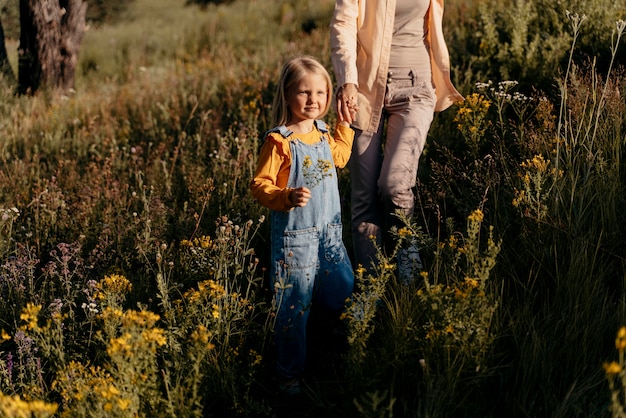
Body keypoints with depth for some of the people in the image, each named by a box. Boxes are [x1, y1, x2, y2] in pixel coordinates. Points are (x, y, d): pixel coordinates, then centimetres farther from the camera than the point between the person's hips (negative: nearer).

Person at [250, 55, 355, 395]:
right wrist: (287, 197, -32)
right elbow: (259, 185, -15)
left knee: (345, 294, 16)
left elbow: (339, 158, 29)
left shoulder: (323, 134, 7)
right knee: (295, 305, 1)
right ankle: (290, 373, 16)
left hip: (329, 231, 7)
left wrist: (344, 123, 22)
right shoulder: (279, 141, -15)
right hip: (294, 236, -7)